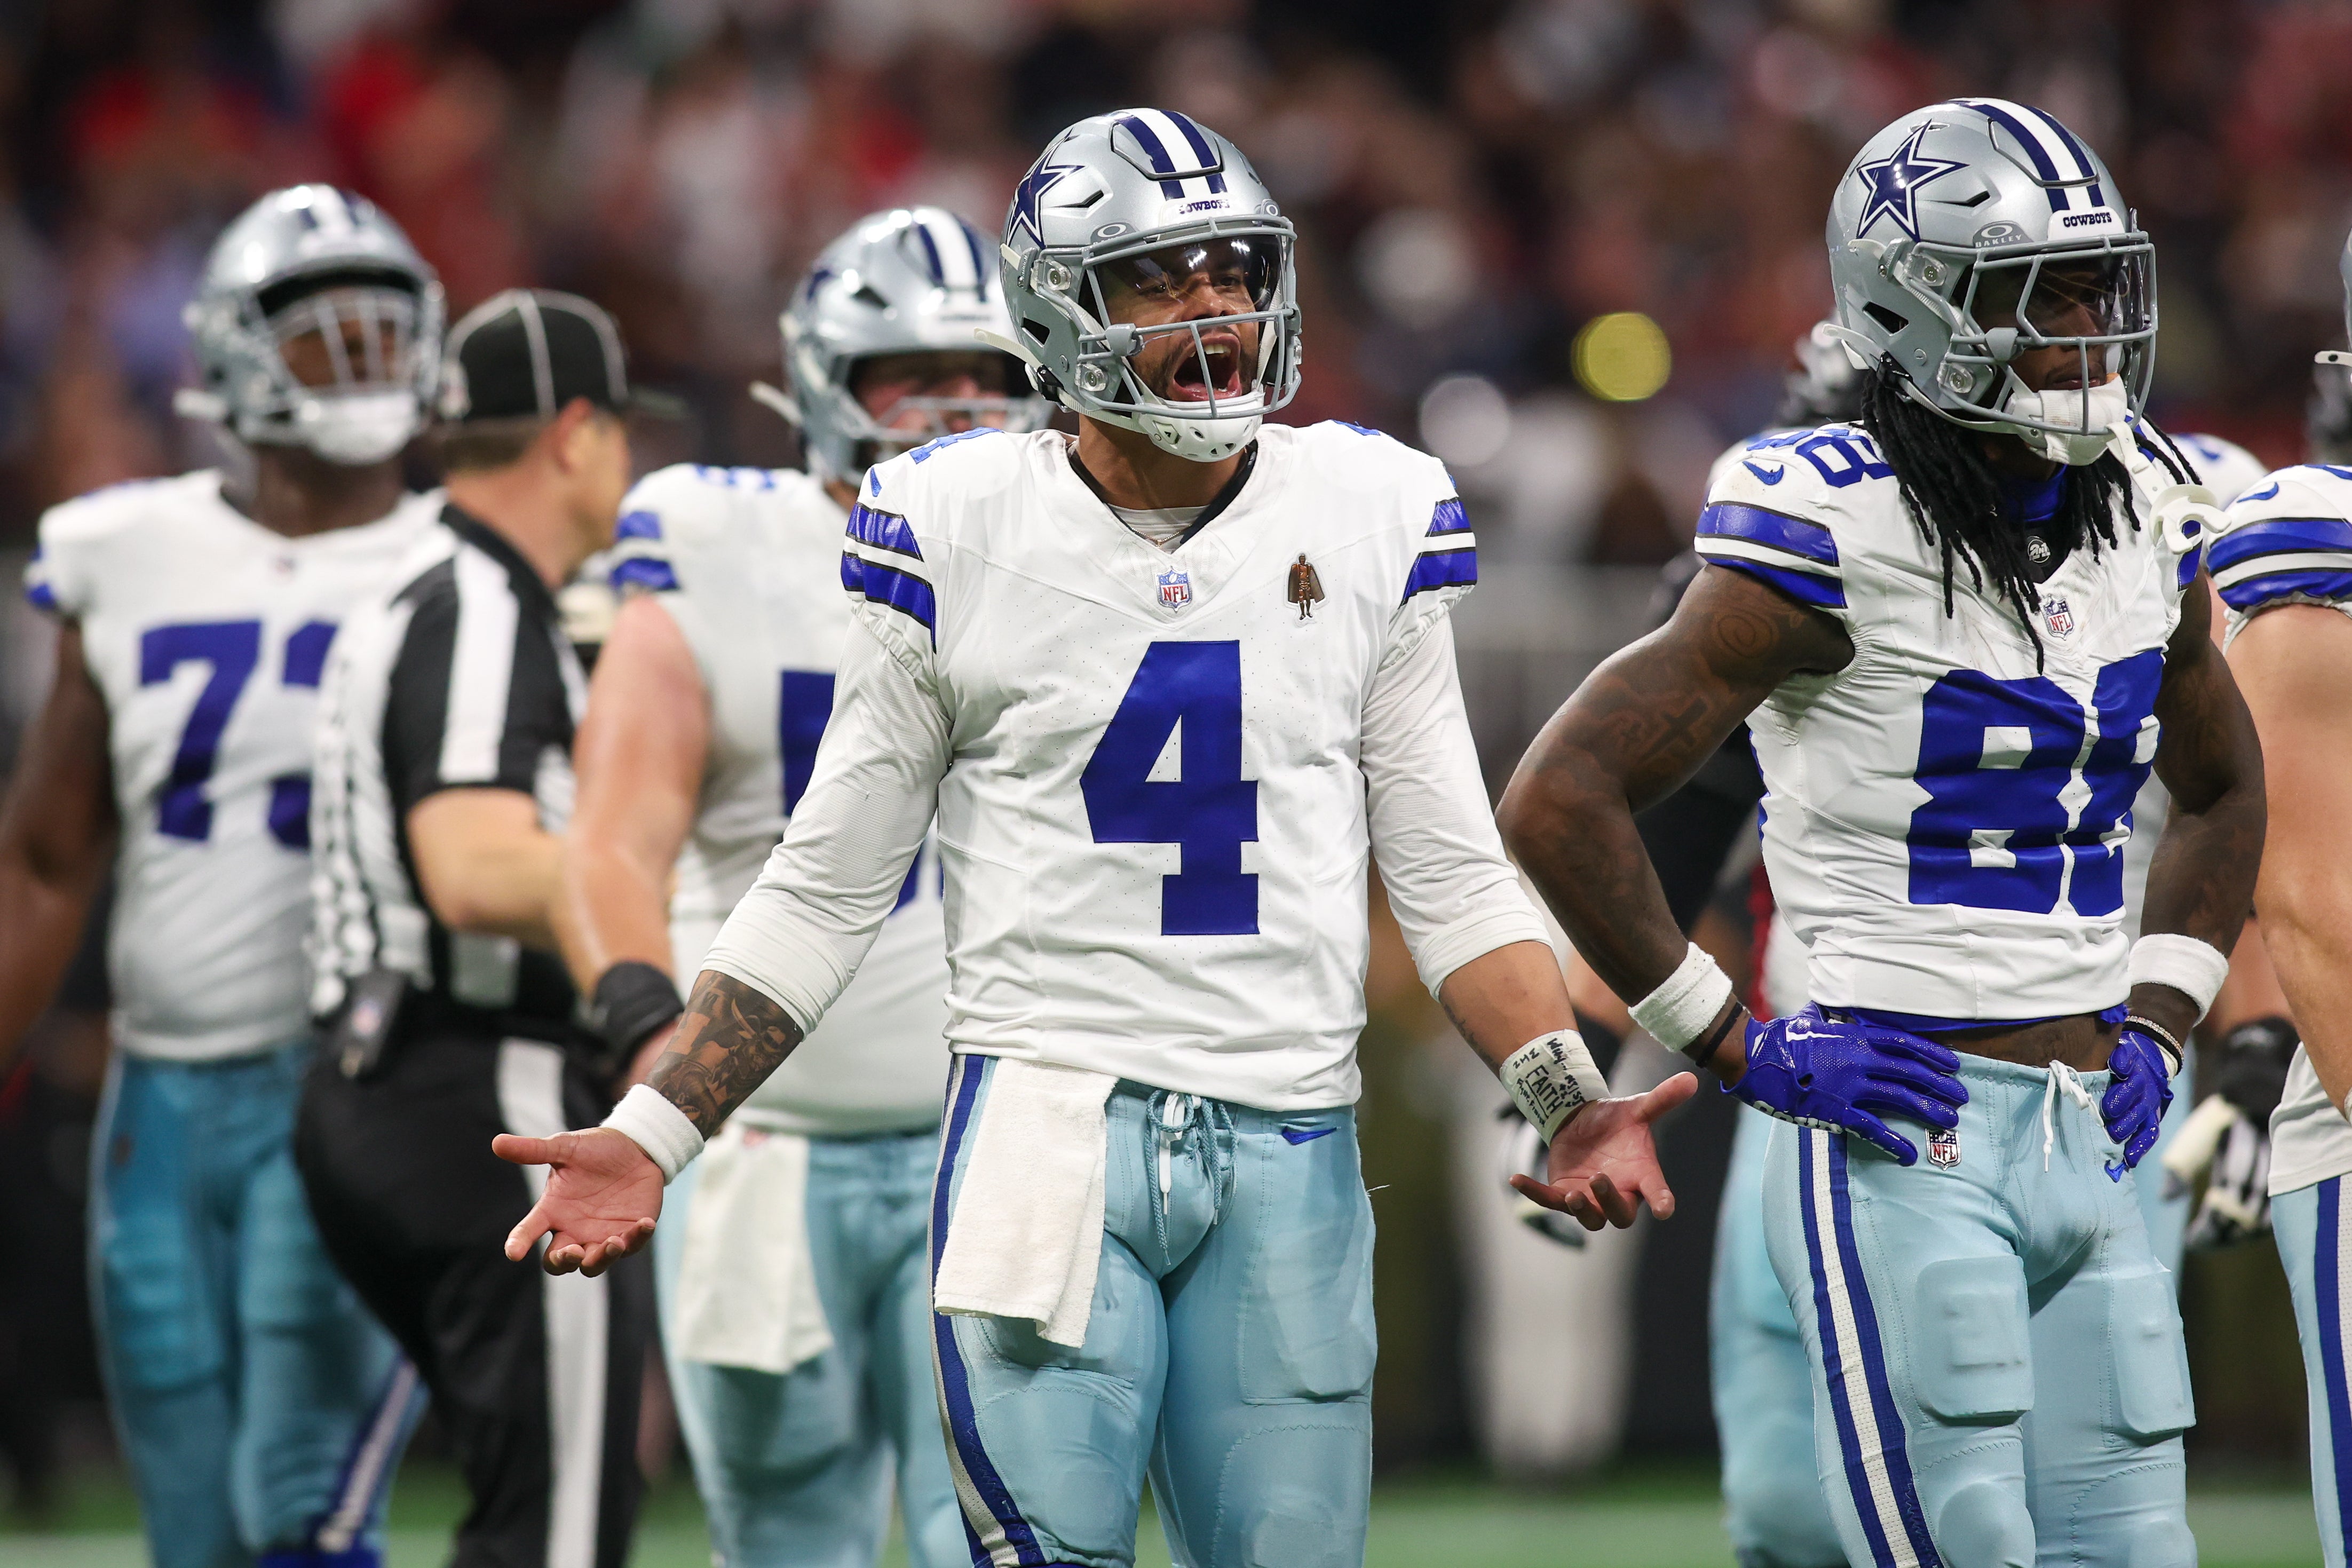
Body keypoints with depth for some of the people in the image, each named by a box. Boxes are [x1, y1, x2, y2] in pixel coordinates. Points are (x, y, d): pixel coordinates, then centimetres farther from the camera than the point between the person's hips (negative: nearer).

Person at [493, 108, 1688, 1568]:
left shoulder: (1368, 518, 6)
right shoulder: (961, 531, 0)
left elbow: (1451, 874, 10)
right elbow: (824, 895, 6)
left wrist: (1572, 1101, -4)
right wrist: (651, 1138, -2)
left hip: (1289, 1154, 2)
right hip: (1047, 1122, -2)